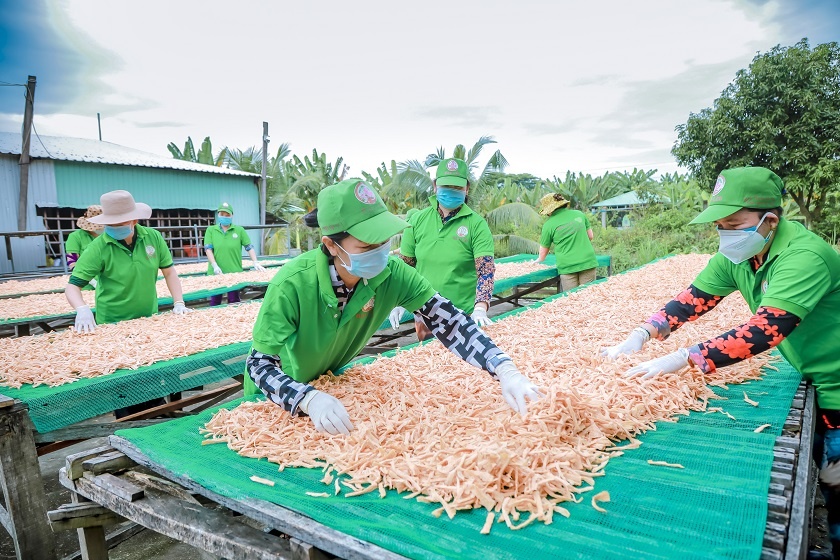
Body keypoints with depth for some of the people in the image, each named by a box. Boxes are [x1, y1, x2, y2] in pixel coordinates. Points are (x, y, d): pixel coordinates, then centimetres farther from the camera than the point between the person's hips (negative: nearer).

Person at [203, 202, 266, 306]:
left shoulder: (239, 230, 4)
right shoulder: (211, 230, 4)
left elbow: (249, 247, 3)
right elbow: (208, 249, -4)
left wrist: (255, 262, -9)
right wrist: (215, 266, -16)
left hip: (235, 272, 0)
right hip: (216, 273, 0)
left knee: (234, 302, 8)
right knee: (215, 302, 8)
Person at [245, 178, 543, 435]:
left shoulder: (391, 273, -26)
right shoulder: (293, 284, -35)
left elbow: (448, 322, -24)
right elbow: (260, 364, -29)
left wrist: (506, 372, -36)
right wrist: (310, 399, -46)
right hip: (280, 398, -3)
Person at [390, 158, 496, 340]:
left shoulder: (477, 224, -9)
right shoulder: (417, 220, 0)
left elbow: (486, 270, -17)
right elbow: (405, 265, 7)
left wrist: (480, 308, -30)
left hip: (465, 316, -2)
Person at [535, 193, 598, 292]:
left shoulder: (548, 224, -2)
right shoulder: (579, 214, 8)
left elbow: (543, 251, 8)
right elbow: (590, 236, 16)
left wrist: (539, 260, 27)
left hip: (567, 266, -3)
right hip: (588, 261, 3)